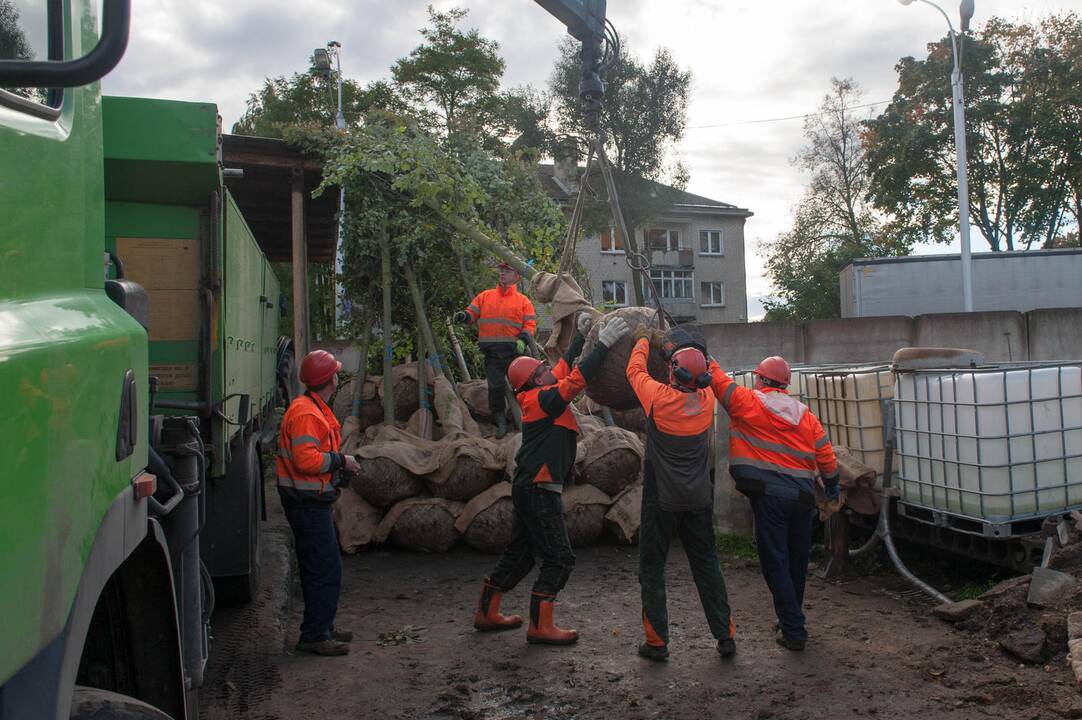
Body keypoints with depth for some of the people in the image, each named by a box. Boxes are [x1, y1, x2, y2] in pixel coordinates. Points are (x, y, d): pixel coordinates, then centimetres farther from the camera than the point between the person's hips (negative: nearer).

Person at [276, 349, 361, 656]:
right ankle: (314, 636, 0)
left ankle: (322, 627, 29)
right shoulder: (306, 413, -19)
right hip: (308, 502, -11)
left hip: (312, 501, 11)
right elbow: (306, 459, -27)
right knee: (326, 569, -7)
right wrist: (340, 460, -16)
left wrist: (339, 462, 12)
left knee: (320, 567, 18)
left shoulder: (316, 408, 16)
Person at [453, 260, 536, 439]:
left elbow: (530, 325, -1)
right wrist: (463, 316, -12)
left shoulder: (523, 301, 6)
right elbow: (472, 313, 11)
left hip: (513, 351, -1)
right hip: (491, 352, 1)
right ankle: (501, 422, 13)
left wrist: (523, 340, -18)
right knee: (495, 387, -1)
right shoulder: (485, 296, 14)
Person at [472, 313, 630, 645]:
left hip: (529, 489, 10)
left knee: (519, 553, 17)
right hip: (539, 490, -10)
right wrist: (603, 343, -23)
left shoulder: (539, 395, 12)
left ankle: (487, 613, 26)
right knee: (559, 558, -5)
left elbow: (565, 367, 22)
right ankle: (540, 626, -1)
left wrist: (581, 334, 24)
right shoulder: (541, 399, -14)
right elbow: (576, 378, -25)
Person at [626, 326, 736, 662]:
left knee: (652, 567, 8)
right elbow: (698, 380, 18)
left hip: (662, 500, -4)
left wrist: (643, 341, 19)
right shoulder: (706, 400, -6)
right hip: (699, 500, 4)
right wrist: (667, 347, 26)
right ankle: (725, 636, 17)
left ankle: (657, 641, 10)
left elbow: (635, 371, 2)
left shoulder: (660, 398, -17)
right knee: (706, 564, 14)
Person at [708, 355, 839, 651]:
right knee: (797, 561, 17)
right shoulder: (805, 414, 10)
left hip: (769, 496, -6)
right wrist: (832, 483, 25)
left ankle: (794, 632, 1)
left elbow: (720, 382, 0)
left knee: (775, 563, 0)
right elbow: (825, 453, 11)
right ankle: (791, 619, 32)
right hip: (802, 497, 6)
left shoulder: (749, 402, -5)